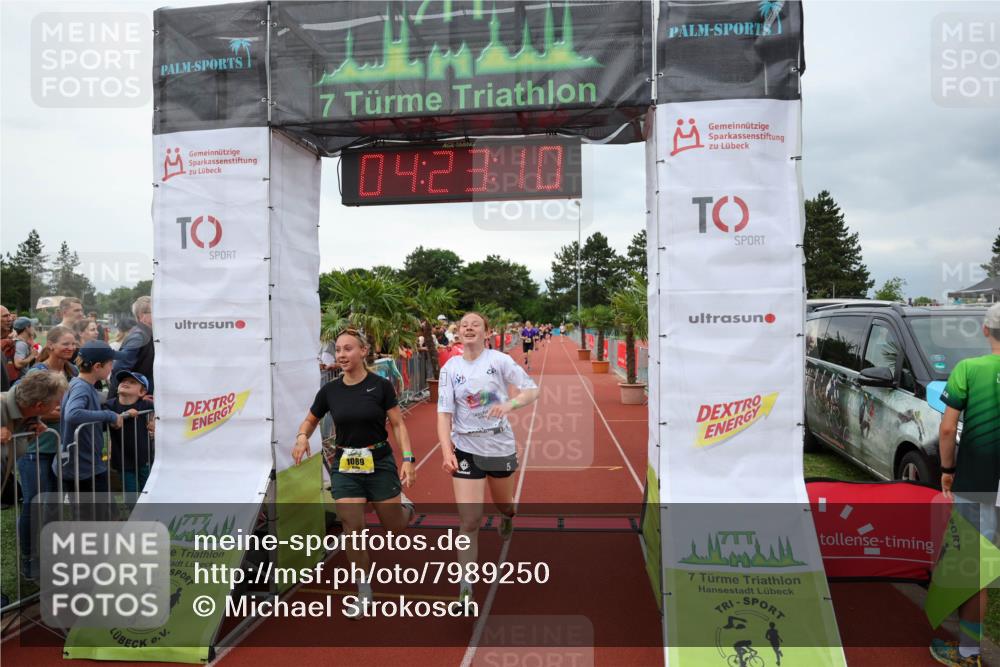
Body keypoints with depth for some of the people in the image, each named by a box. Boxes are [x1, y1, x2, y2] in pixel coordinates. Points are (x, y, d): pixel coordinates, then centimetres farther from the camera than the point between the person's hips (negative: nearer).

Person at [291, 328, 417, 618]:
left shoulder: (381, 385, -10)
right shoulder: (329, 390, -2)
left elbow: (398, 425, -6)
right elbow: (310, 421, 12)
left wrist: (407, 459, -16)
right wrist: (302, 437, -10)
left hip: (380, 463, -2)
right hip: (345, 467, 2)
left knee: (394, 528, 9)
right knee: (353, 529, -6)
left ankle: (405, 506, 47)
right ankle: (364, 592, 13)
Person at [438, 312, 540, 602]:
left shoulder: (499, 360, -8)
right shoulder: (450, 368, -4)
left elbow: (532, 389, -9)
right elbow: (444, 413, -6)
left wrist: (509, 404, -29)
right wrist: (446, 451, -19)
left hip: (501, 445, 1)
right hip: (466, 449, -1)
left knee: (503, 504, 23)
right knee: (469, 521, -10)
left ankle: (507, 516, 62)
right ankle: (466, 587, 0)